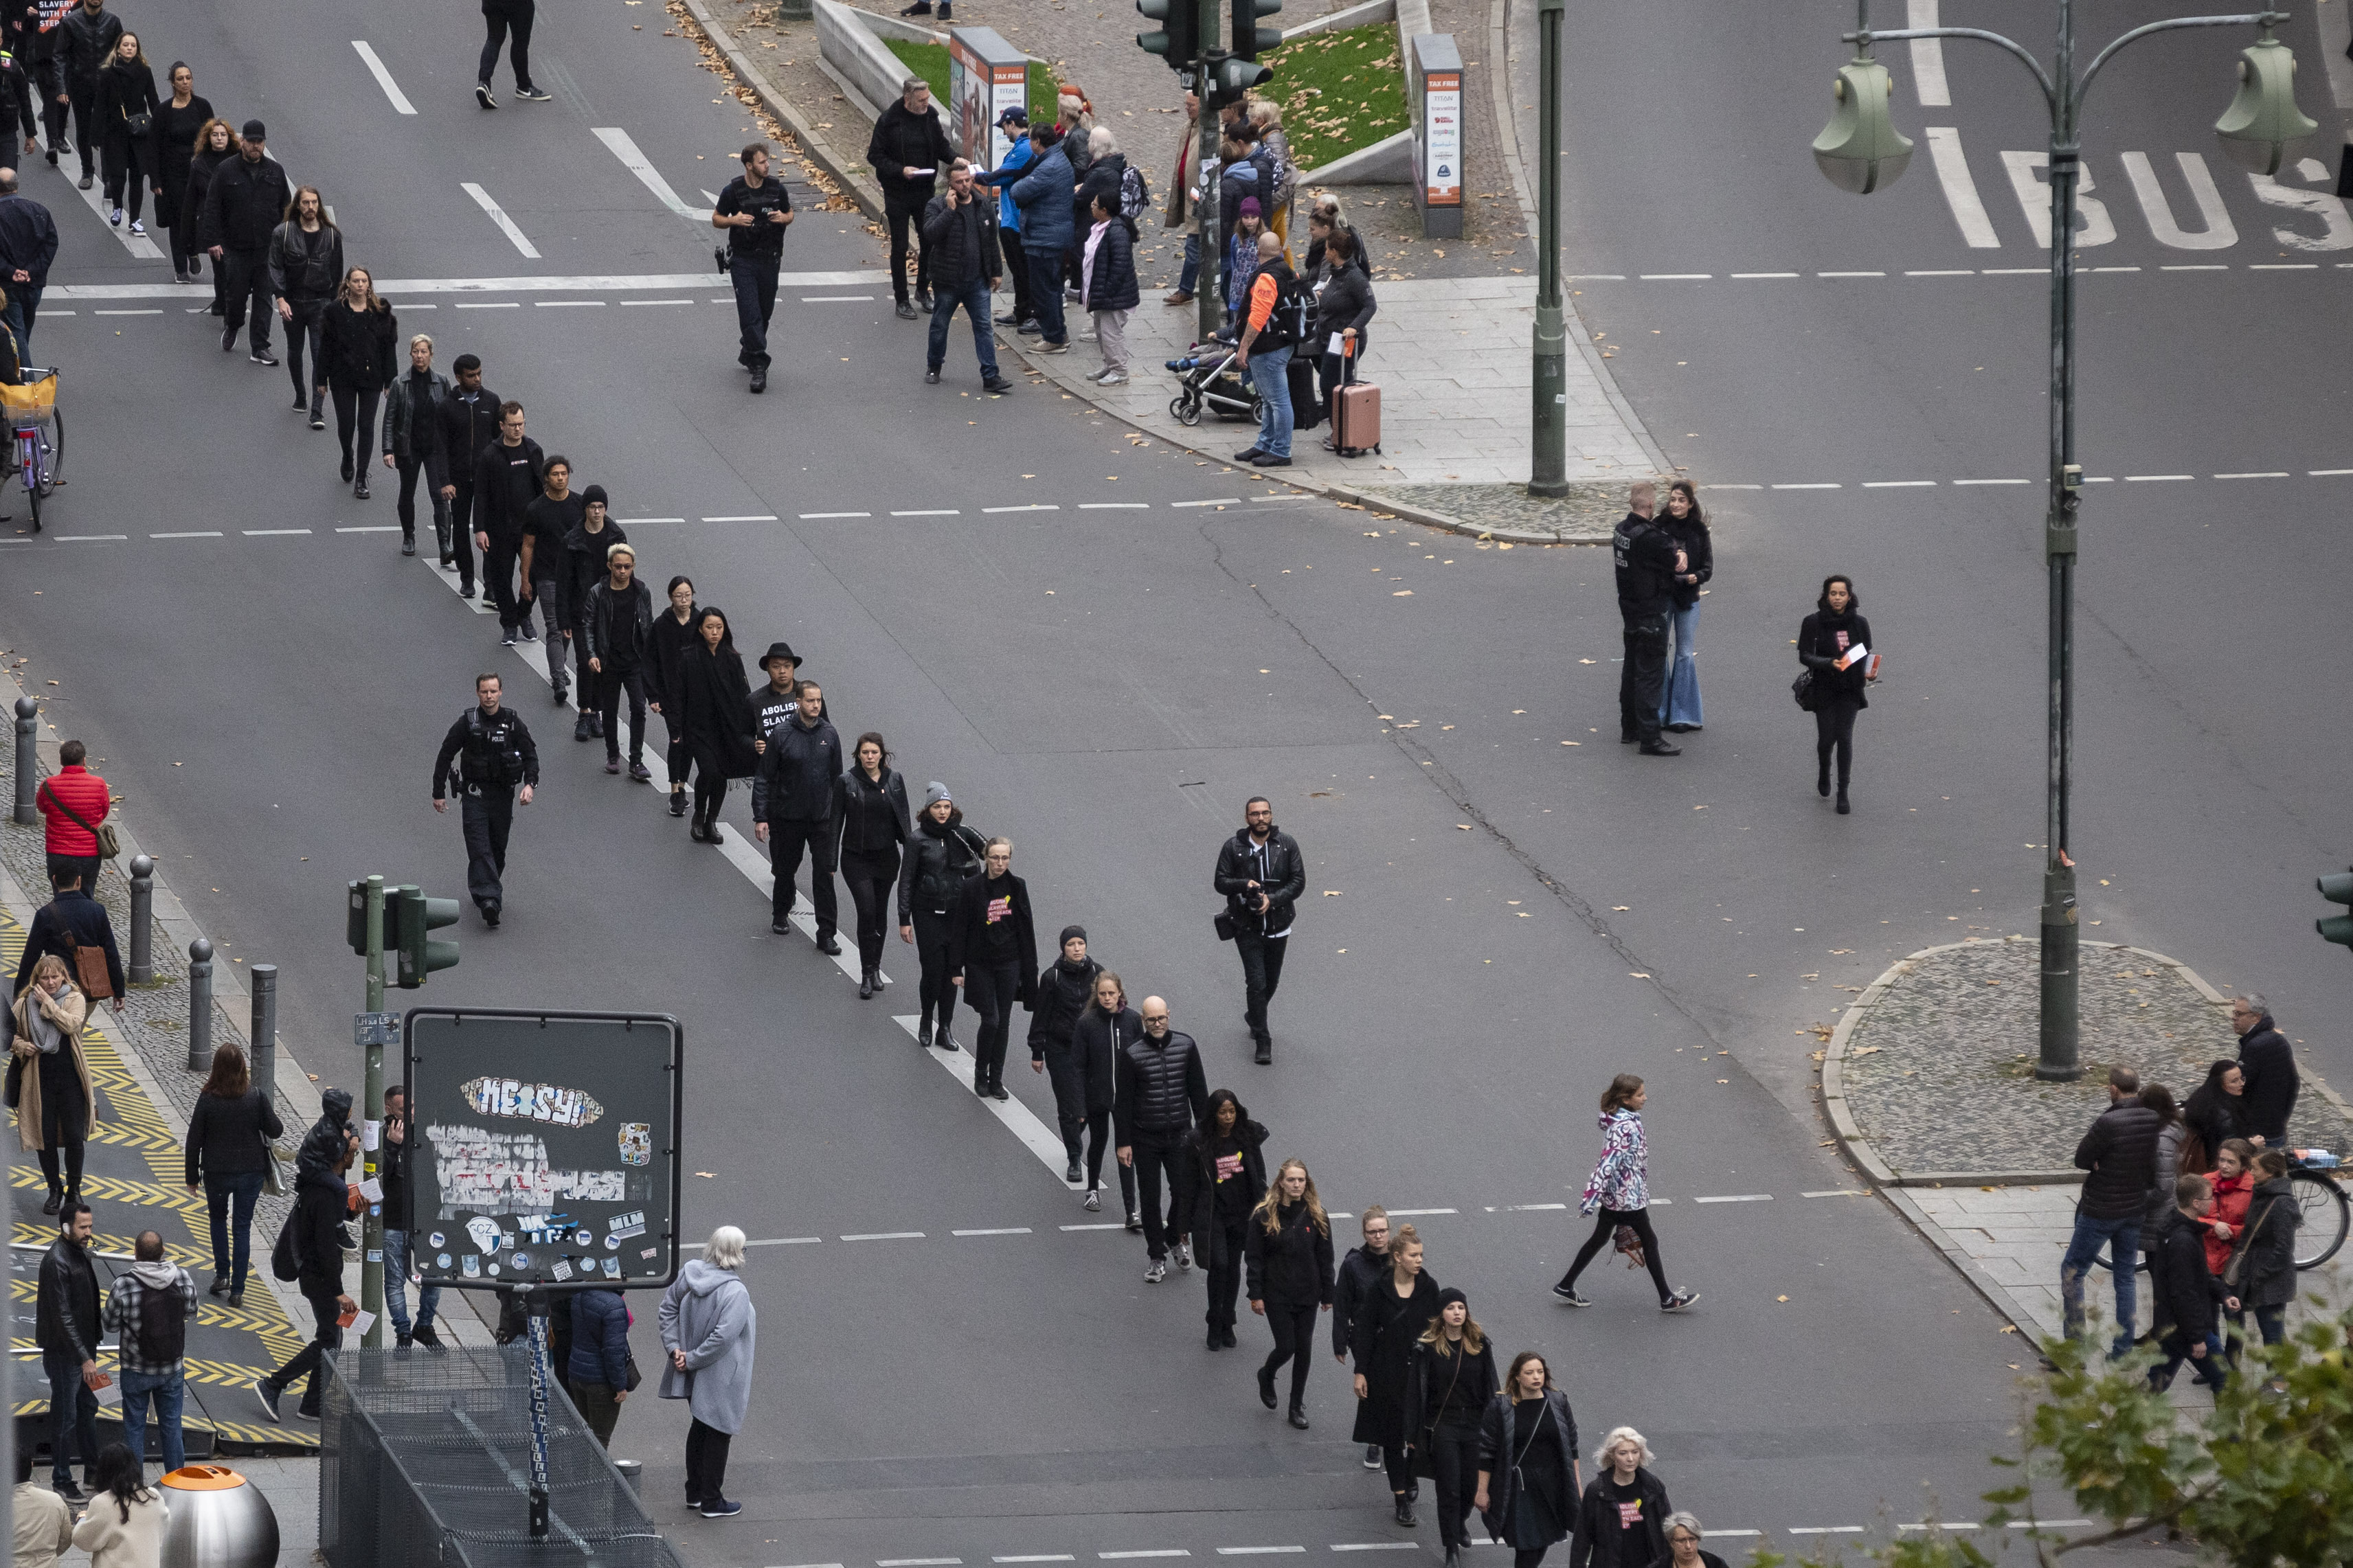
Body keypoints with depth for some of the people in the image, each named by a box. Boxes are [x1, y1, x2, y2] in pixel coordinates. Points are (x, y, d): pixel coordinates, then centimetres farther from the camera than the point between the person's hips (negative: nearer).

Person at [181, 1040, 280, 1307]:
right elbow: (275, 1130, -5)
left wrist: (192, 1175, 5)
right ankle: (237, 1290, 8)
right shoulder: (256, 1095, -13)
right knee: (242, 1227, 9)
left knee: (218, 1219, 25)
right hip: (251, 1171, 1)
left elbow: (194, 1140, -7)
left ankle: (222, 1275, 21)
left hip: (217, 1172, -1)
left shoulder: (208, 1099, -14)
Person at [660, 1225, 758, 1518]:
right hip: (720, 1378, -7)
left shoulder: (690, 1273, -6)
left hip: (695, 1375, 7)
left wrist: (674, 1348, -1)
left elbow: (668, 1310, 1)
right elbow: (722, 1337, -30)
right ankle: (711, 1502, 18)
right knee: (718, 1433, 8)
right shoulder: (735, 1293, -27)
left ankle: (694, 1493, 36)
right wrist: (691, 1360, -18)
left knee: (700, 1427, 23)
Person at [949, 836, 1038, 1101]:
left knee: (1003, 1022, 6)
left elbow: (1026, 929, 6)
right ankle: (980, 1075, 13)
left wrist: (1029, 968, 6)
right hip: (980, 964, -3)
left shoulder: (1017, 887, 0)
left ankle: (996, 1080, 17)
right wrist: (956, 969, -7)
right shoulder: (971, 888, -9)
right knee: (991, 1020, -8)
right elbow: (959, 929, -5)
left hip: (1009, 963, 3)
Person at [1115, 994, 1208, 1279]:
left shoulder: (1185, 1045, -2)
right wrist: (1123, 1143, -8)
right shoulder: (1130, 1053, -10)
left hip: (1180, 1135, 2)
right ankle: (1157, 1257, 16)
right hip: (1145, 1138, -2)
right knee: (1150, 1198, 3)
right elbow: (1122, 1101, -6)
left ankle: (1178, 1237, 31)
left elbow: (1198, 1091, 7)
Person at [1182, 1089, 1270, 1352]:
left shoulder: (1248, 1136, -3)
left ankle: (1227, 1323, 25)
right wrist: (1186, 1224, -4)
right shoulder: (1198, 1142, -12)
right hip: (1213, 1214, -3)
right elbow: (1187, 1184, -6)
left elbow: (1259, 1175, 7)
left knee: (1233, 1266, 11)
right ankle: (1215, 1326, 3)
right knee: (1219, 1265, -12)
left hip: (1242, 1212, 3)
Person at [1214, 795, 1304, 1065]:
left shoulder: (1287, 845, -4)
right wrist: (1245, 885, -24)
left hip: (1278, 926, 2)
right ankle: (1263, 1040, -1)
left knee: (1271, 981, 16)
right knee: (1257, 981, -9)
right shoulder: (1233, 848, -7)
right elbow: (1220, 882, -3)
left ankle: (1254, 1018, 44)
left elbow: (1298, 882, -4)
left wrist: (1272, 899, -19)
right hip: (1247, 928, -2)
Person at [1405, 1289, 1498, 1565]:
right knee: (1449, 1489, -2)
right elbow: (1415, 1392, -5)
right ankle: (1452, 1549, 8)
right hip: (1442, 1426, -3)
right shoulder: (1427, 1347, -7)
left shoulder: (1480, 1345, 0)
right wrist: (1412, 1435, -6)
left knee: (1471, 1486, 12)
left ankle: (1460, 1521, 44)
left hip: (1475, 1425, 3)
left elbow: (1491, 1387, 6)